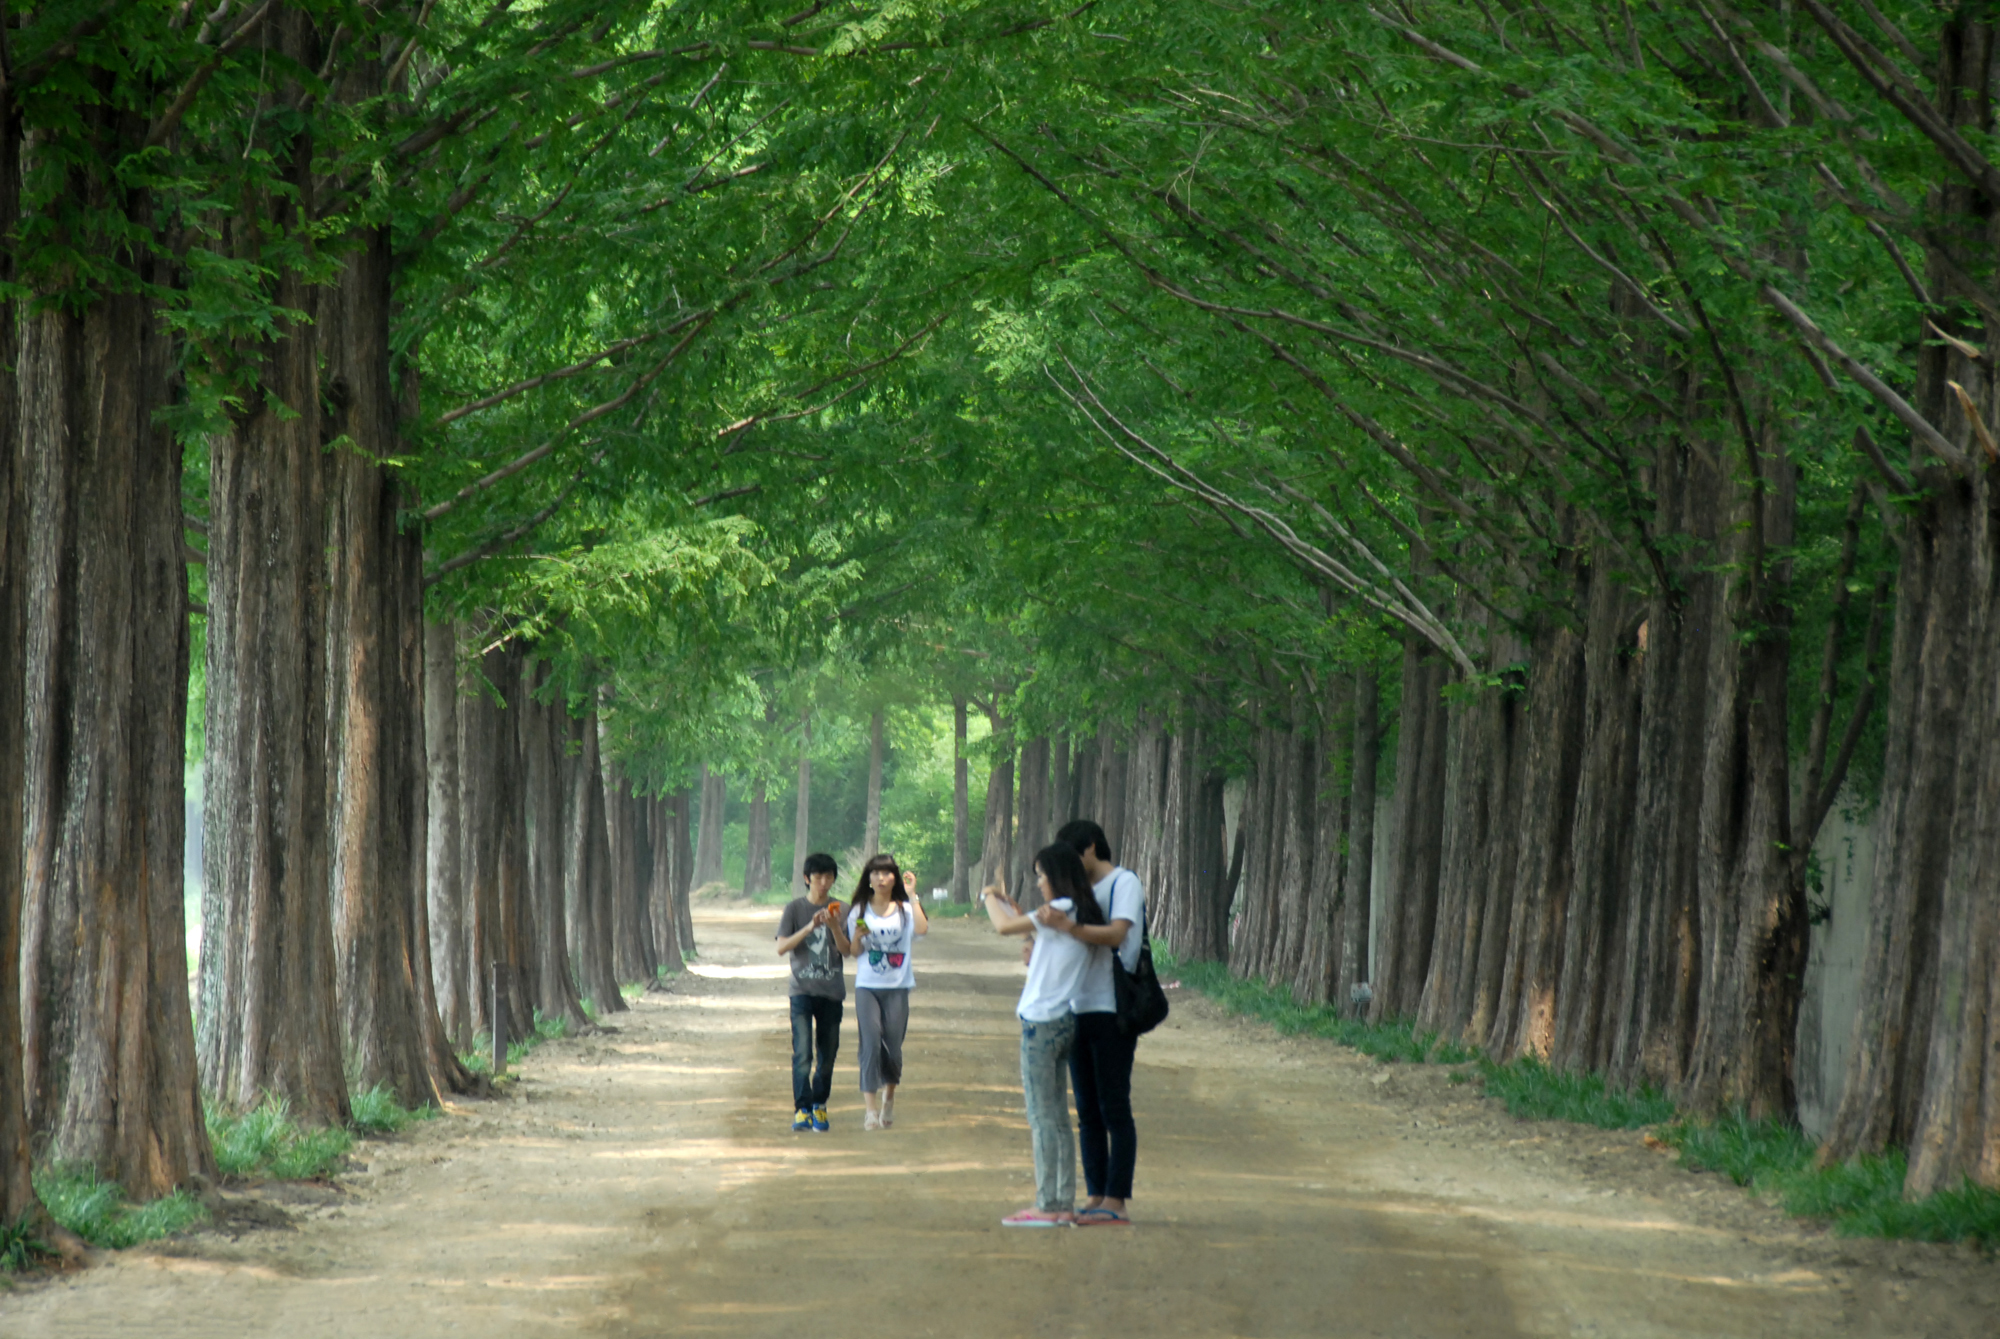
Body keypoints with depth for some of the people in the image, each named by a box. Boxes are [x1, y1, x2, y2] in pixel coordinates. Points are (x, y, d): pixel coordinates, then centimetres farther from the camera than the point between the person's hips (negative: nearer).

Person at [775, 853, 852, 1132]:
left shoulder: (840, 911, 7)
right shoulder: (794, 908, 2)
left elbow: (846, 950, 0)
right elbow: (781, 947, -7)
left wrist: (834, 926, -18)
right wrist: (809, 927, -19)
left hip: (832, 992, 2)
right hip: (803, 991, -2)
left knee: (828, 1053, 6)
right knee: (802, 1052, -12)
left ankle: (820, 1105, 18)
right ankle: (802, 1109, -13)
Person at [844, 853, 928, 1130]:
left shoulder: (905, 909, 4)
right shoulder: (859, 911, 7)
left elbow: (922, 928, -17)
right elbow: (853, 952, 6)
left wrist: (912, 896, -14)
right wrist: (858, 936, -15)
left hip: (897, 987, 0)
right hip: (867, 985, 0)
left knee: (893, 1045, 1)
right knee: (871, 1042, -11)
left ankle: (889, 1094, 30)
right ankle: (871, 1109, -11)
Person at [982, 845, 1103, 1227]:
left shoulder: (1061, 910, -13)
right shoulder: (1083, 915, 13)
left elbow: (1005, 926, -13)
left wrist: (991, 898, 5)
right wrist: (1006, 901, 24)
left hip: (1042, 1022, -9)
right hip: (1064, 1020, 9)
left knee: (1042, 1116, -7)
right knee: (1058, 1118, 11)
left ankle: (1047, 1206, -7)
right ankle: (1065, 1203, 12)